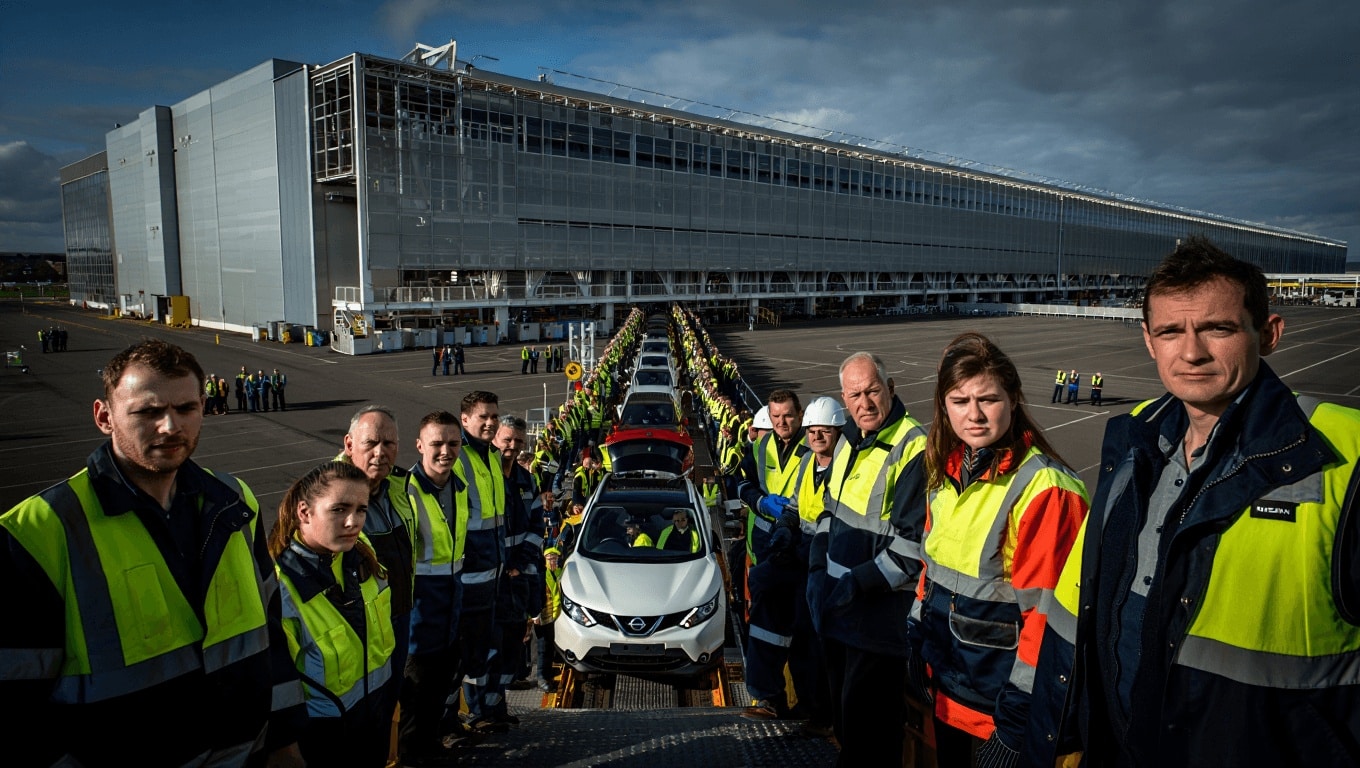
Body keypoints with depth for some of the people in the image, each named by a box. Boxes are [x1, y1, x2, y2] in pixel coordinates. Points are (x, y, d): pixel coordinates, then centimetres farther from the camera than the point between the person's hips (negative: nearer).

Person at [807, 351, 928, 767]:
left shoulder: (912, 448, -21)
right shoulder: (850, 440, 6)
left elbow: (912, 543, -23)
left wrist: (856, 583, -22)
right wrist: (818, 569, 7)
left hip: (880, 611, -8)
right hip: (835, 604, 8)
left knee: (869, 720, 6)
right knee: (842, 702, 24)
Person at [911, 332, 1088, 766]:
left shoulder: (1044, 489, -22)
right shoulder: (945, 472, 1)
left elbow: (1046, 611, -21)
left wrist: (1021, 713, -18)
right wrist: (918, 641, 11)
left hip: (999, 700, -6)